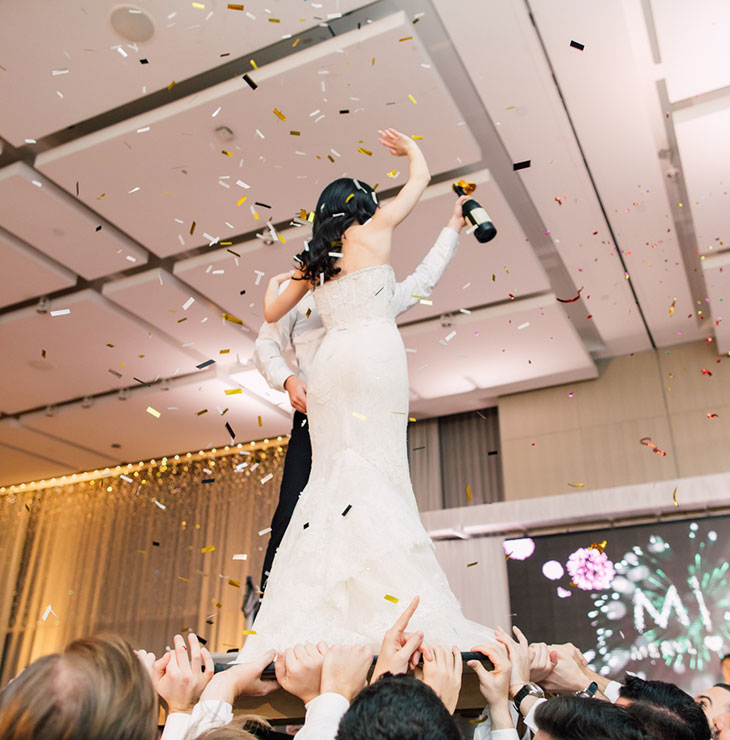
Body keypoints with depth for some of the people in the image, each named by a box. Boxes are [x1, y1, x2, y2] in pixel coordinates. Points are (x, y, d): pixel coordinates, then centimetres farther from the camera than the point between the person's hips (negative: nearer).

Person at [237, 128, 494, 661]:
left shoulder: (314, 262, 20)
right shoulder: (375, 230, 11)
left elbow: (272, 312, 28)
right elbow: (421, 177, 25)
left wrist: (275, 282, 48)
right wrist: (410, 148, 45)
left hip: (331, 360, 4)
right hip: (374, 354, -4)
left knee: (335, 472, 2)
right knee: (377, 471, -12)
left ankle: (310, 619, -1)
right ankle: (394, 604, -21)